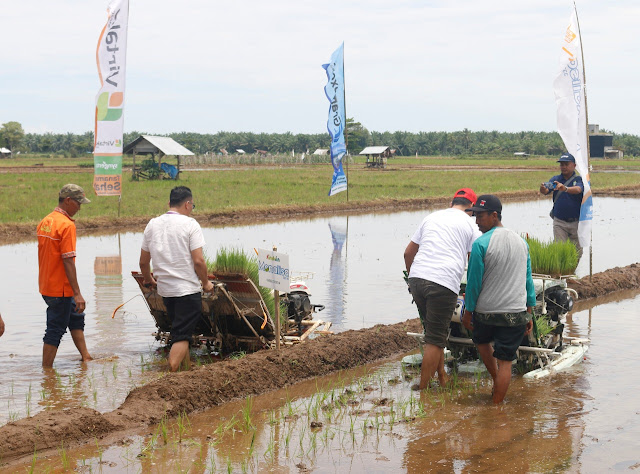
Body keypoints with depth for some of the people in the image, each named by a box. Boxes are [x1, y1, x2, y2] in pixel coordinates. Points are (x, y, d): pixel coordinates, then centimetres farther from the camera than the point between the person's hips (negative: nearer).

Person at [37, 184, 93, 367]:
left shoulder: (44, 222, 9)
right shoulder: (67, 225, -19)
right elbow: (68, 261, -23)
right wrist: (77, 293, -21)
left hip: (46, 285, 9)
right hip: (60, 289, -9)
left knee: (76, 317, 23)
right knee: (55, 330, -1)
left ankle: (86, 357, 30)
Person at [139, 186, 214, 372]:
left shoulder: (153, 224, 7)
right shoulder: (190, 224, -9)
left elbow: (143, 262, 13)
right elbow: (198, 261, -15)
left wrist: (148, 279, 32)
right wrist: (205, 282, 1)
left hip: (164, 289, 6)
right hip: (187, 289, -6)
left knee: (179, 332, 22)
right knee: (182, 337, -6)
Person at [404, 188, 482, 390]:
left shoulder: (431, 217, 22)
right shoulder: (470, 225, 9)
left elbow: (408, 253, 24)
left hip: (417, 279, 5)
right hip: (444, 283, -5)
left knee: (434, 332, 20)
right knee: (436, 339, 1)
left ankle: (441, 377, 25)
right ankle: (423, 389, 2)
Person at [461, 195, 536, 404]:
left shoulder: (481, 244, -12)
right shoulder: (521, 241, 5)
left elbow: (474, 283, -8)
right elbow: (528, 279, 10)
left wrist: (467, 313, 4)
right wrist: (529, 313, 17)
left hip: (487, 312, -3)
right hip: (516, 313, 3)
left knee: (482, 340, 29)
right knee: (505, 362, 5)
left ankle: (496, 379, 29)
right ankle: (497, 404, 8)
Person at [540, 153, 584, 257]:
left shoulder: (579, 179, -3)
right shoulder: (555, 179, 4)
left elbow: (578, 189, -26)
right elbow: (546, 191, -13)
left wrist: (565, 189, -47)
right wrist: (543, 189, -38)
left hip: (576, 222, -1)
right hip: (559, 222, 1)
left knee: (577, 252, 6)